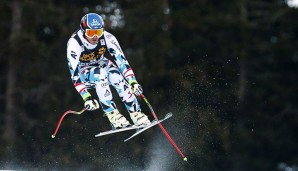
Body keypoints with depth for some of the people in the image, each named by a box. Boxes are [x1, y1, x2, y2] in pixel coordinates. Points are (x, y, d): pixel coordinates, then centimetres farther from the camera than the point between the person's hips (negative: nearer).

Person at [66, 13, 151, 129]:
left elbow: (121, 60, -22)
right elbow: (75, 74, -33)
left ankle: (136, 113, -23)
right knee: (101, 73, -35)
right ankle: (112, 115, -31)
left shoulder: (107, 38, -21)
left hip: (103, 66, 3)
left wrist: (133, 82, -34)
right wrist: (86, 98, -42)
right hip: (84, 74, -3)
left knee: (116, 75, -30)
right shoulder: (74, 43, -29)